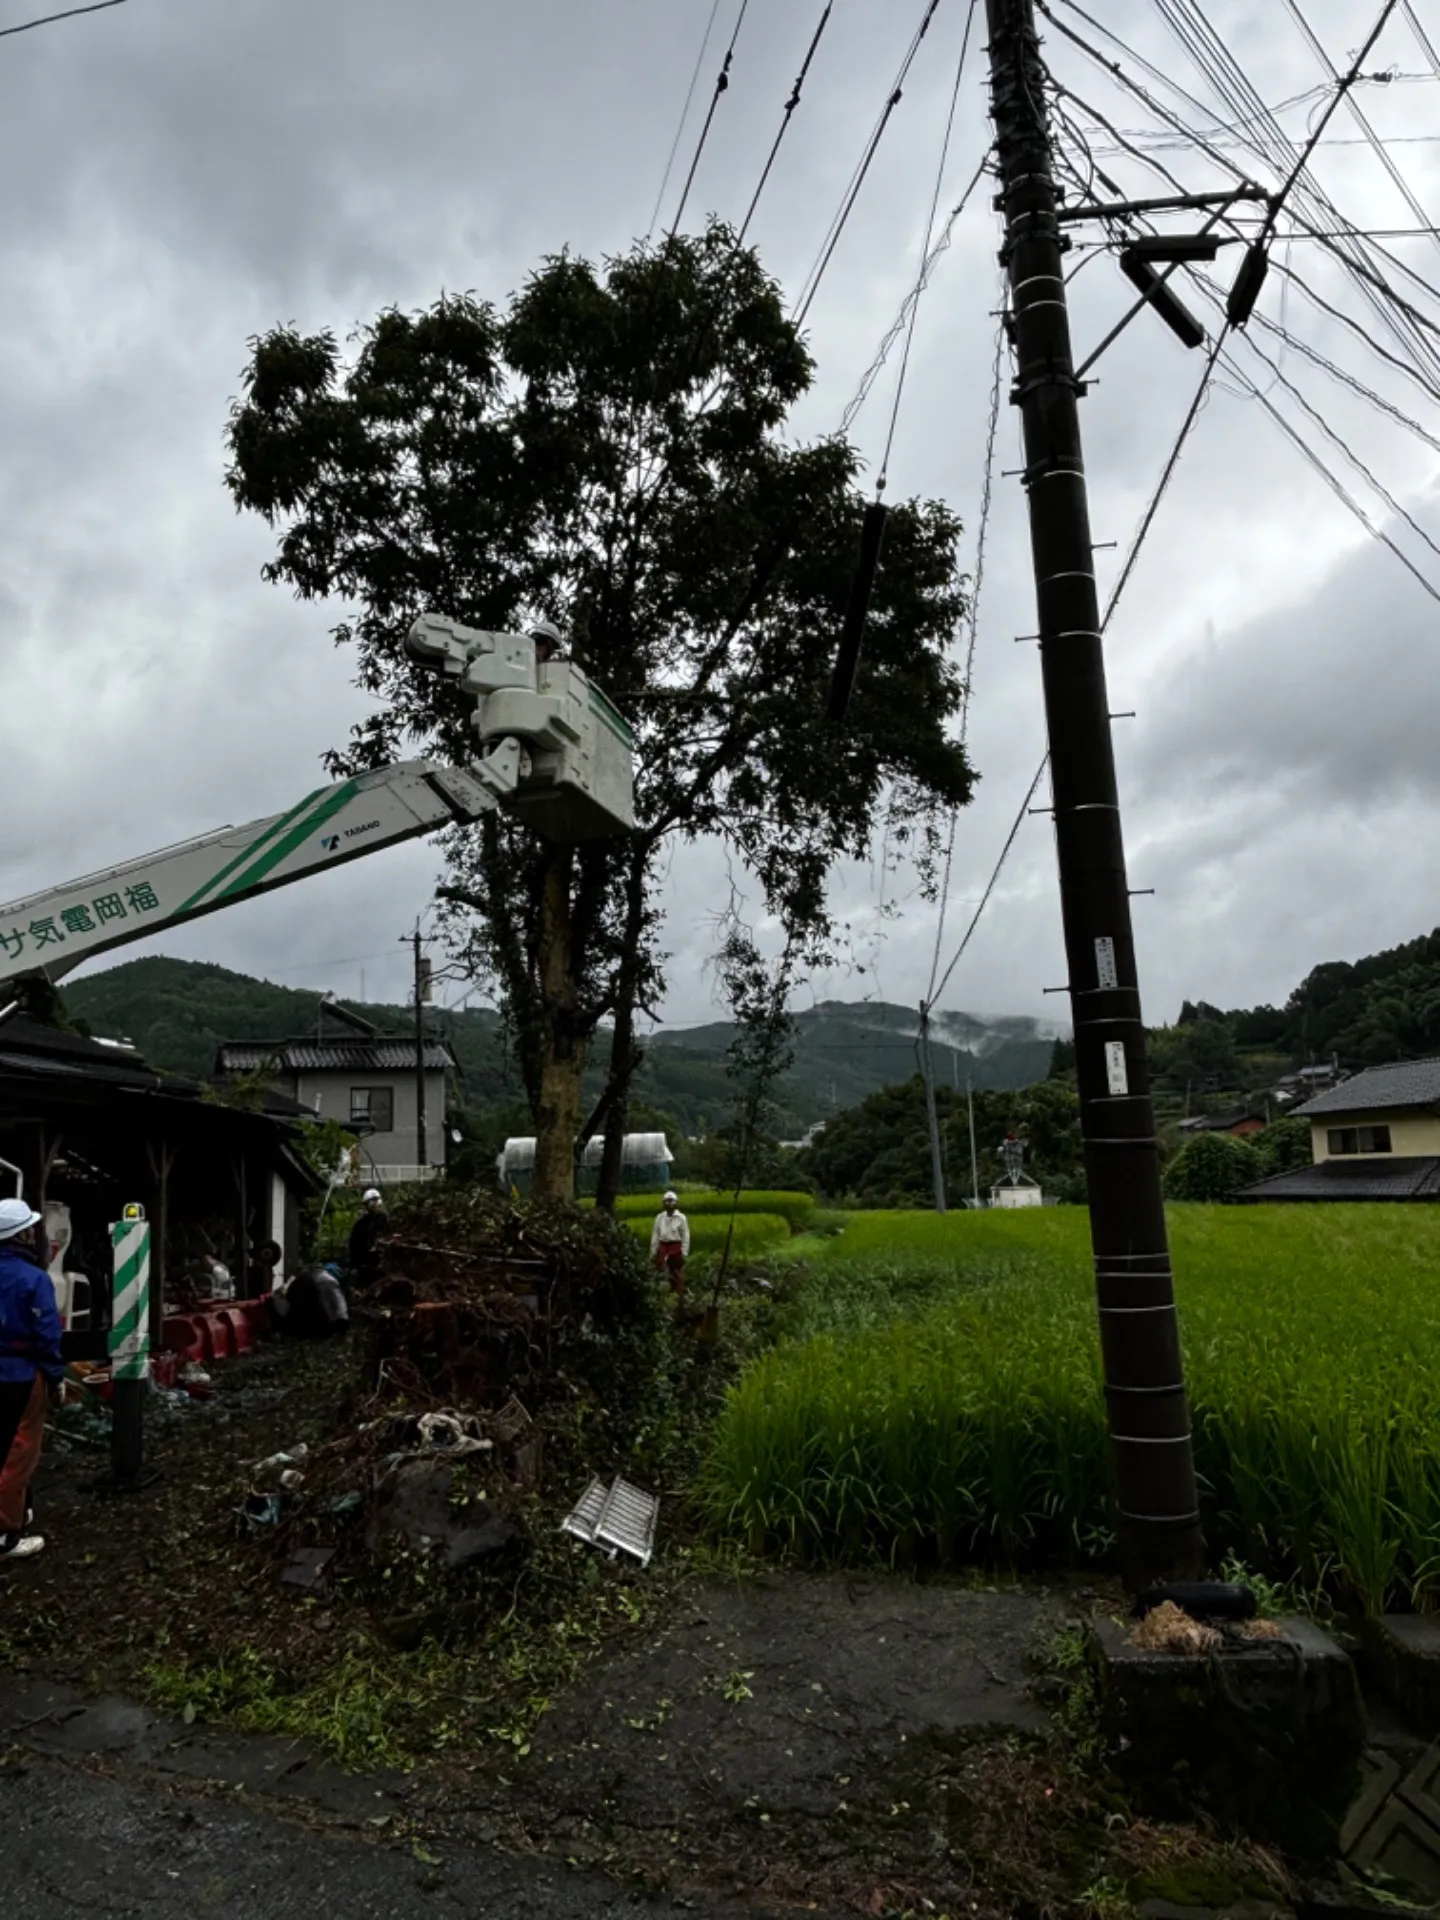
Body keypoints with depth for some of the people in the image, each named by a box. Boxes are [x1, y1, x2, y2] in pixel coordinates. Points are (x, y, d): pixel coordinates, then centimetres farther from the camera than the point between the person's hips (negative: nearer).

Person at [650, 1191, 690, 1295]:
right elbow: (655, 1235, 10)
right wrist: (653, 1252, 7)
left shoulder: (681, 1218, -2)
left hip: (676, 1247, -3)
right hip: (663, 1247, 3)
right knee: (660, 1272, 1)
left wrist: (684, 1253, -6)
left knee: (676, 1274, 4)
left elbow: (685, 1236, -2)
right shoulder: (659, 1217, 8)